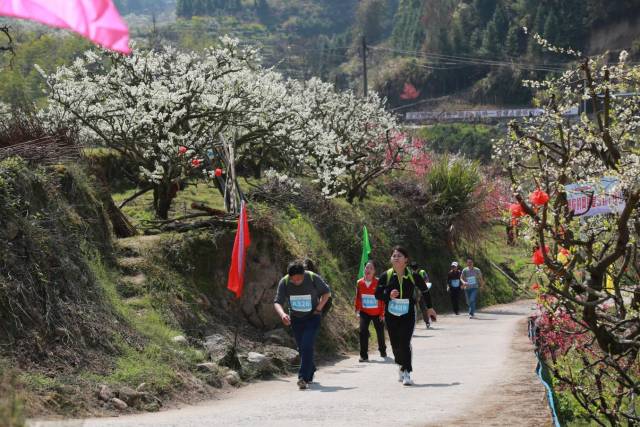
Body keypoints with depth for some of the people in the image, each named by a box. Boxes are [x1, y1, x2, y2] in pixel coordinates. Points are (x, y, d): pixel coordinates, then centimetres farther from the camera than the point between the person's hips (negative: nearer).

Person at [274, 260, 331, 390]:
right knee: (301, 349, 12)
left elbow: (326, 292, -3)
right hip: (295, 319, 3)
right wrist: (282, 314, -37)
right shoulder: (284, 282, -15)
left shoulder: (313, 278, -19)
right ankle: (311, 371, 36)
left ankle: (303, 378, -20)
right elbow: (277, 302, -16)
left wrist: (318, 308, -12)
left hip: (312, 317, -3)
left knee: (307, 347, -18)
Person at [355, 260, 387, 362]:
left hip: (377, 313, -1)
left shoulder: (378, 283, -13)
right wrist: (357, 309, 4)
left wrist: (382, 313, -9)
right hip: (364, 312, 1)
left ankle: (382, 351, 40)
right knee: (363, 331, -15)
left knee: (380, 332, 14)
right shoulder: (360, 283, -3)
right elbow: (358, 297, 8)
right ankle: (364, 355, -9)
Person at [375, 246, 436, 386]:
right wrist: (389, 296, -21)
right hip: (391, 315, 2)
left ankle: (406, 373, -14)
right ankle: (402, 366, 34)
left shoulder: (413, 276, -5)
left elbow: (425, 290, 11)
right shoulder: (386, 276, -4)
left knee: (405, 342, -16)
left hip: (408, 314, -2)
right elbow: (377, 294, 0)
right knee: (395, 344, 9)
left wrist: (430, 307, 20)